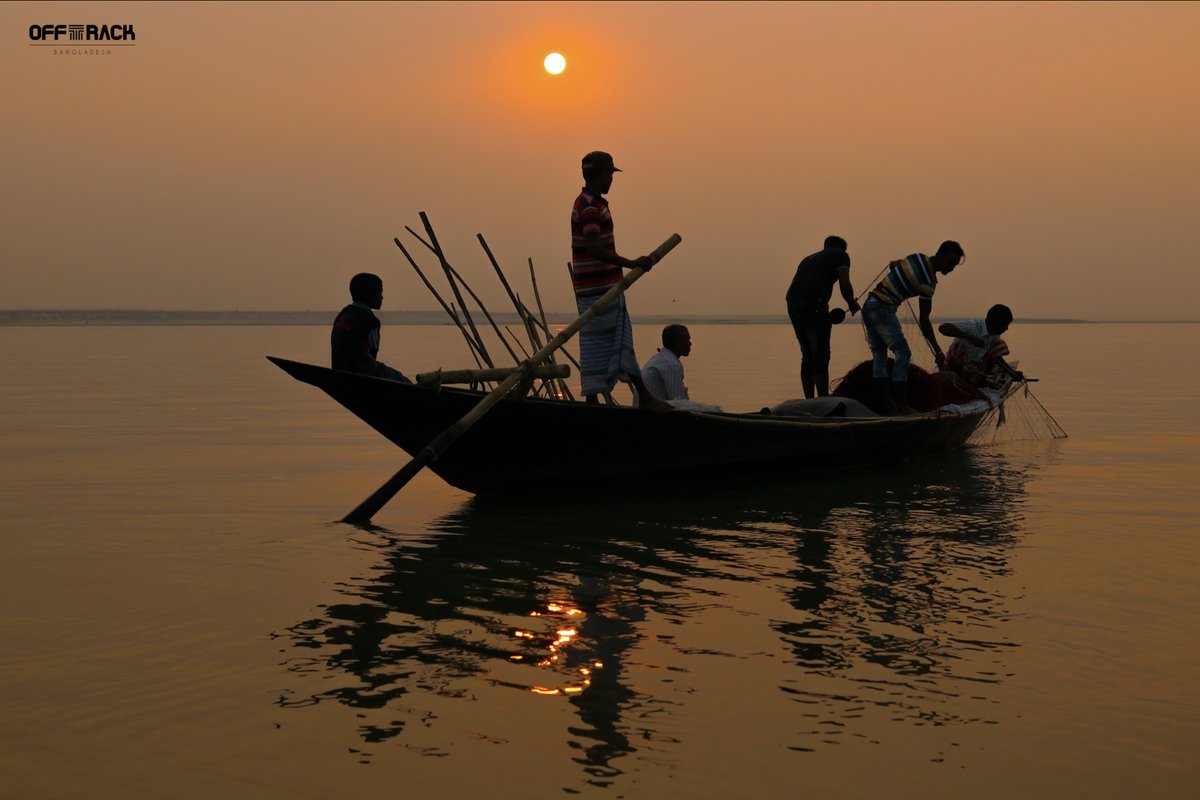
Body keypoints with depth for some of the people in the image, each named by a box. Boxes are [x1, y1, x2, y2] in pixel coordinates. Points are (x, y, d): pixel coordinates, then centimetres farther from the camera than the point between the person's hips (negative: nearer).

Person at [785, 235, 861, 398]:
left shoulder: (809, 259, 33)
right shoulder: (840, 255, 14)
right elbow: (845, 286, 0)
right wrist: (852, 305, 18)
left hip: (793, 305, 7)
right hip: (813, 306, -7)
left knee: (808, 356, 13)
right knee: (821, 355, -5)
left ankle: (809, 402, 13)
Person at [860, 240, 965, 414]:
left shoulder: (918, 257, 8)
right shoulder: (928, 282, -14)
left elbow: (893, 265, 26)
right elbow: (923, 321, -12)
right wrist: (938, 352, -8)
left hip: (869, 306, 10)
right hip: (883, 308, -10)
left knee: (879, 355, 7)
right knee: (903, 353, -10)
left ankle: (887, 404, 8)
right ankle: (901, 405, -15)